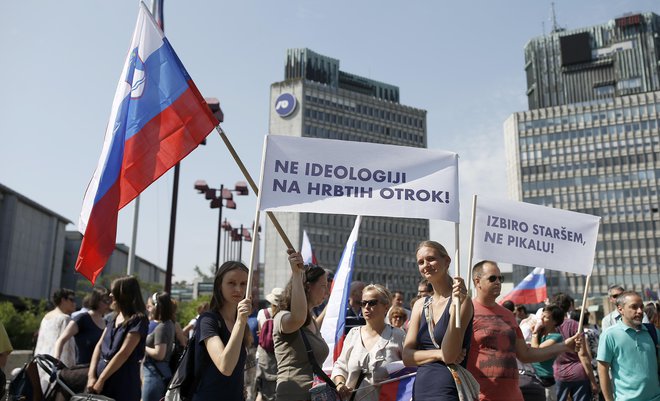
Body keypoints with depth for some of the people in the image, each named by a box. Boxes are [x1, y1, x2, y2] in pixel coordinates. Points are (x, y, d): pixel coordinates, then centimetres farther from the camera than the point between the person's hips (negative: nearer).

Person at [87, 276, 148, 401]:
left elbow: (123, 353, -16)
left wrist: (101, 379, -13)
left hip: (123, 383, -7)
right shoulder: (113, 317, 13)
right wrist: (91, 375, -2)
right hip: (101, 375, 7)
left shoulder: (138, 320, -11)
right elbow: (99, 346, 9)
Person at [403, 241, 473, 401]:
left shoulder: (462, 299, -10)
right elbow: (407, 357, 3)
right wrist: (438, 354, -14)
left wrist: (456, 303, -25)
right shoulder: (420, 305, 6)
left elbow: (449, 355, -19)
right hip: (421, 388, 5)